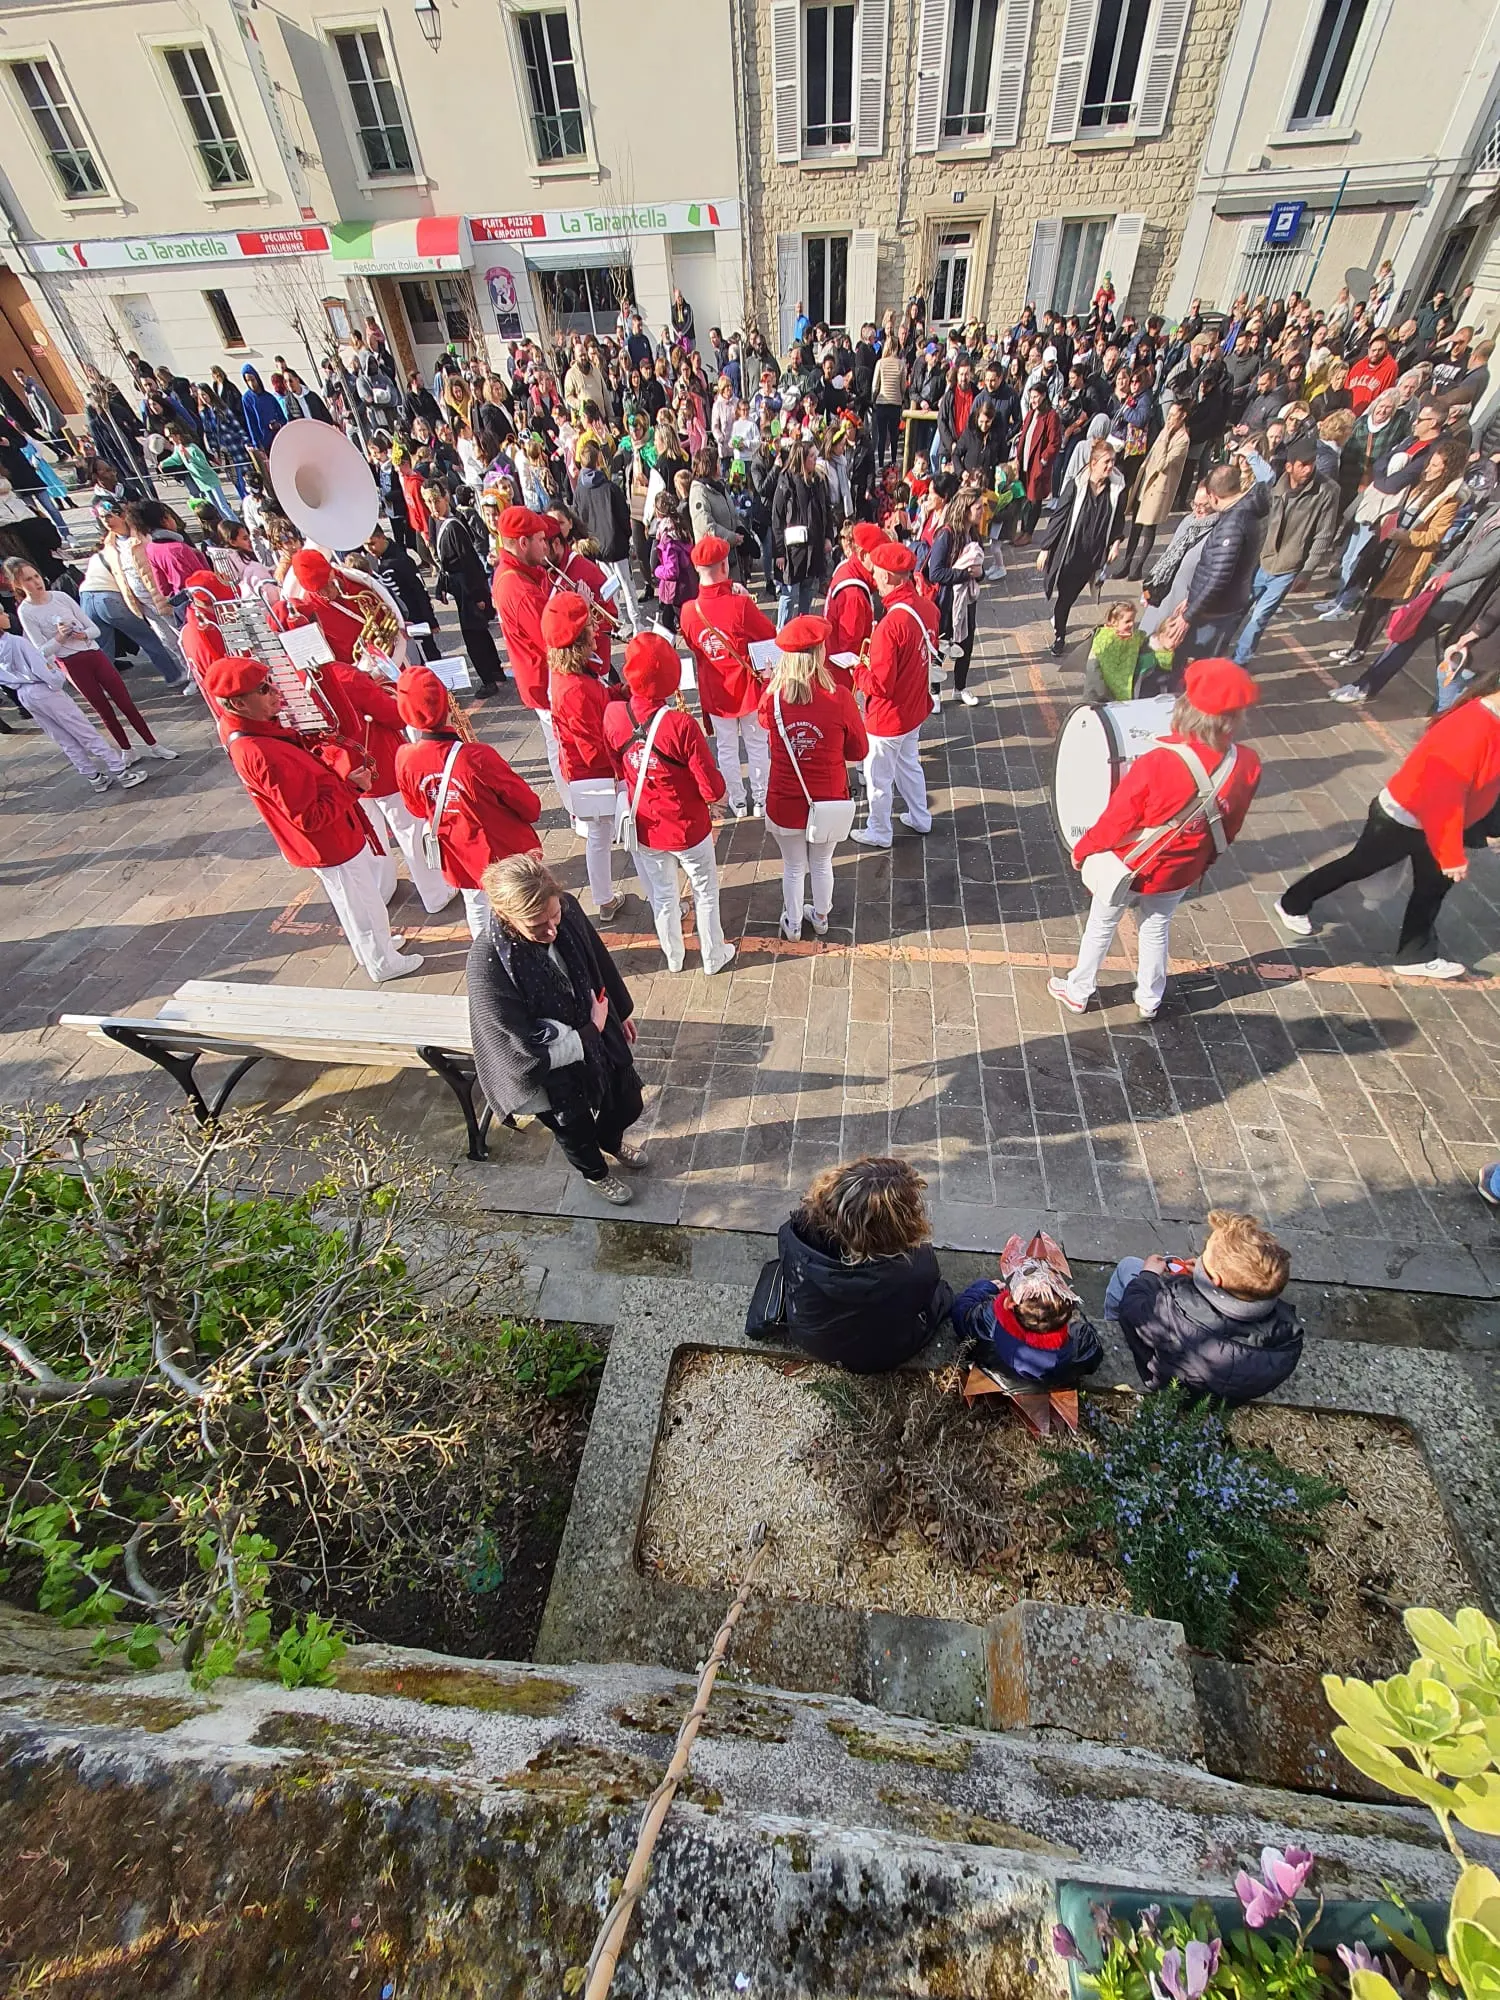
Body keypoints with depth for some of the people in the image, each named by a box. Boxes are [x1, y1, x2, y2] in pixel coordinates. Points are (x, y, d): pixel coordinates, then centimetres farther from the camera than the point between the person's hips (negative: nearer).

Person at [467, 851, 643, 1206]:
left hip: (598, 1036, 5)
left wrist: (622, 1010, 13)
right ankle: (595, 1173, 61)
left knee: (627, 1105, 26)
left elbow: (600, 963, 0)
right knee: (576, 1130, 24)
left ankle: (611, 1141, 64)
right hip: (551, 1069, -4)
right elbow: (526, 1048, -29)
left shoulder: (566, 910, -21)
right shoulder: (488, 964, -36)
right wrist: (590, 1032, -19)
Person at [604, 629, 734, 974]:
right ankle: (714, 957, 37)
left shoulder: (613, 714, -14)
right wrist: (716, 791, -1)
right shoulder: (681, 724, -27)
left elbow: (618, 769, 3)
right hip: (688, 829, -4)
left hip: (645, 828, 4)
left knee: (662, 896, 23)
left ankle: (674, 957, 43)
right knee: (705, 893, 20)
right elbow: (712, 789, -22)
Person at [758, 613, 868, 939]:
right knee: (822, 864, 24)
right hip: (829, 803, 0)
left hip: (785, 803, 1)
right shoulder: (839, 698, -20)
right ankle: (820, 918, 47)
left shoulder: (772, 697, -16)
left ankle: (792, 924, 42)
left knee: (793, 867, 23)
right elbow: (859, 751, -6)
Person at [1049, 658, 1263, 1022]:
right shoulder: (1247, 765, -17)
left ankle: (1077, 992, 37)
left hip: (1128, 867, -4)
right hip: (1179, 873, 4)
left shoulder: (1157, 763, -33)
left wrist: (1082, 850, -3)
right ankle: (1149, 1001, 44)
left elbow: (1116, 820, -21)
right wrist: (1204, 860, 18)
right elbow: (1229, 827, -1)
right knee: (1156, 932, 26)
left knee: (1100, 928, 19)